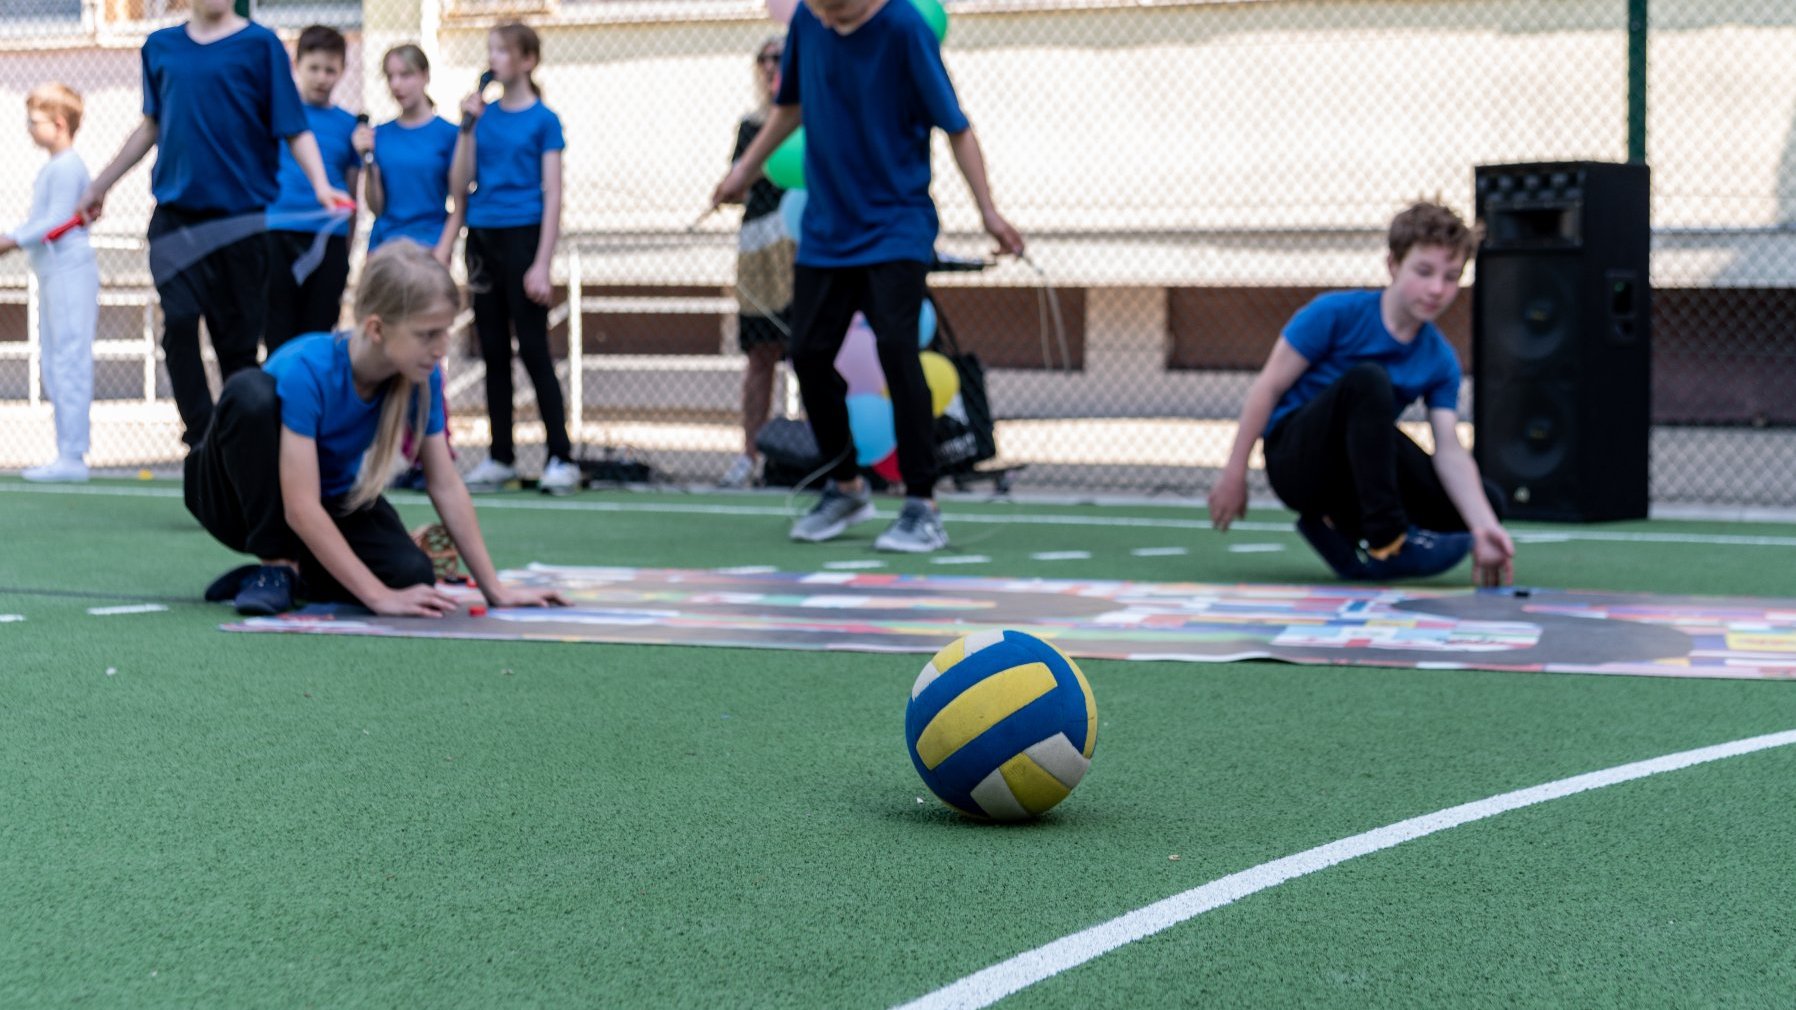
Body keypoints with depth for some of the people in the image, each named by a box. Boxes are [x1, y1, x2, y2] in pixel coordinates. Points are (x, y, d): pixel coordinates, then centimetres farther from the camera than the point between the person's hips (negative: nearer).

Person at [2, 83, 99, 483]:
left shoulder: (67, 167, -12)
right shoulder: (51, 168, 17)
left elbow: (56, 221, -19)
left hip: (70, 274, -10)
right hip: (53, 277, 10)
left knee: (69, 364, -10)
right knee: (54, 370, 11)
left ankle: (72, 456, -11)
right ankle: (67, 454, 14)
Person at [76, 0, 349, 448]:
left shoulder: (260, 45, 0)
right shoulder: (161, 47, 11)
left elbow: (294, 128, -5)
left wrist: (321, 185, -21)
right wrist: (99, 186, 28)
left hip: (241, 215, -2)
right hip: (175, 216, 3)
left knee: (239, 340, 2)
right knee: (179, 324, -12)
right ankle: (202, 437, -8)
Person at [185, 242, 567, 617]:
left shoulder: (422, 377, -16)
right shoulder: (307, 369, -34)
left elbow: (446, 487, -8)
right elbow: (301, 508, -36)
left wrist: (494, 588, -10)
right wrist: (378, 596, -38)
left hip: (333, 501, 4)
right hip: (243, 495, -4)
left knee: (411, 573, -25)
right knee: (252, 392, -36)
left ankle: (301, 570, 5)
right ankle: (275, 564, -22)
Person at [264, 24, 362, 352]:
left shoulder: (348, 124, 9)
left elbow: (351, 195, 12)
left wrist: (346, 258, 10)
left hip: (329, 240, 2)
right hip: (277, 234, -2)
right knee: (279, 337, -1)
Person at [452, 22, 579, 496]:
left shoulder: (543, 120, -3)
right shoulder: (485, 114, 10)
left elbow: (552, 197, -7)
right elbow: (459, 185, 6)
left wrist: (541, 265, -13)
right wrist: (468, 128, -4)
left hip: (522, 238, -5)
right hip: (482, 239, 5)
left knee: (533, 349, -6)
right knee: (494, 352, 9)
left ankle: (561, 457, -3)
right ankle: (500, 457, 15)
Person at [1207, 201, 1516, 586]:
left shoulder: (1440, 362, 0)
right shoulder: (1335, 313, -12)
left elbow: (1449, 450, -9)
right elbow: (1269, 386, -9)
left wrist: (1483, 528, -25)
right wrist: (1234, 474, -11)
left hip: (1356, 477, 5)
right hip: (1294, 460, -5)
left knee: (1488, 504, -11)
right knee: (1366, 378, -33)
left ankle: (1339, 533, 0)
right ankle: (1385, 540, -33)